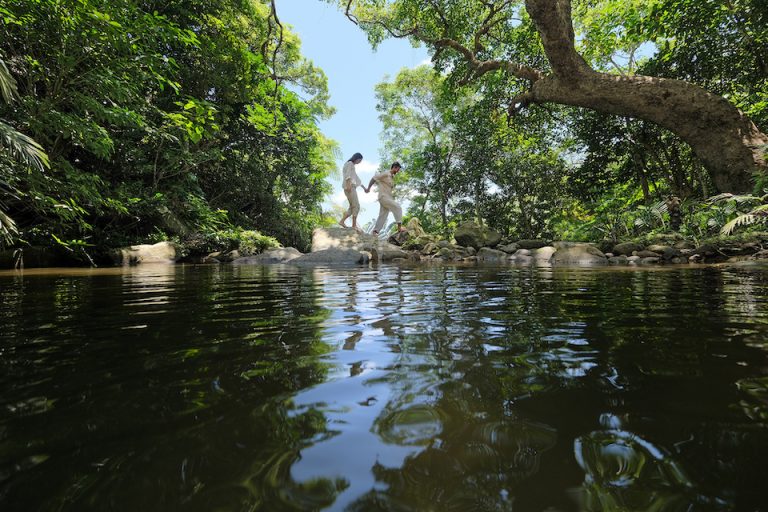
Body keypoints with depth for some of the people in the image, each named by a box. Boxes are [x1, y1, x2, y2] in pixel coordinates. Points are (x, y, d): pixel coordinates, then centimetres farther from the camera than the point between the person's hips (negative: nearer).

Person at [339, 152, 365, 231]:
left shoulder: (353, 166, 30)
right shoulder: (350, 163, 1)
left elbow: (357, 178, 33)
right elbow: (347, 174, -15)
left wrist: (364, 188, 30)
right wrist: (349, 184, -29)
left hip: (352, 188, 10)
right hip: (349, 187, -10)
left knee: (352, 208, 2)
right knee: (356, 206, -16)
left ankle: (342, 221, -2)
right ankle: (354, 225, -20)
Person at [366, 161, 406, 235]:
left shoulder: (392, 177, 18)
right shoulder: (385, 174, -8)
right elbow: (374, 178, -6)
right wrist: (368, 188, -4)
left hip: (388, 197, 9)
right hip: (383, 197, -9)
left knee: (383, 216, 3)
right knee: (398, 208, -16)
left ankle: (375, 231, 3)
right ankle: (399, 227, -17)